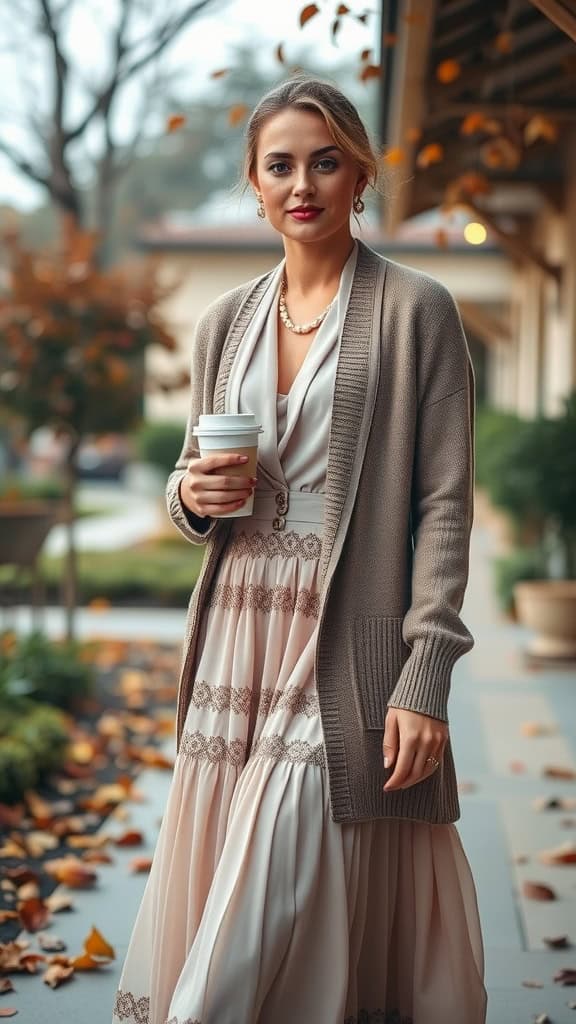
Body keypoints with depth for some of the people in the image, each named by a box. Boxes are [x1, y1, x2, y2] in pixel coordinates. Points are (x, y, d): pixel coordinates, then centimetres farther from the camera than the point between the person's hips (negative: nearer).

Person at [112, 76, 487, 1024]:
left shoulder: (415, 311, -2)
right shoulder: (225, 323, 13)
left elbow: (445, 503, -7)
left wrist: (425, 679, -14)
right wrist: (192, 494, -4)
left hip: (349, 649, -5)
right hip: (238, 644, 5)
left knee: (322, 902, -2)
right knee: (219, 901, 9)